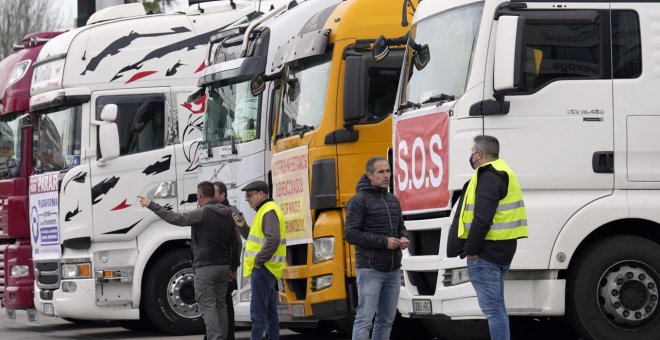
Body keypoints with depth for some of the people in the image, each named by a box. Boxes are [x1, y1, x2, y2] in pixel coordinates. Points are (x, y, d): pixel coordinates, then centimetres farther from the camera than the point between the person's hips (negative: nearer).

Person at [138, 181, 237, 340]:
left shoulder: (203, 213, -11)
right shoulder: (228, 214, 12)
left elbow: (175, 218, -16)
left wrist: (151, 205, -9)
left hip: (205, 267, -7)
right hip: (224, 266, 7)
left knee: (208, 306, -7)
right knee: (220, 305, 11)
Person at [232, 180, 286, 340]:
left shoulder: (269, 212, -14)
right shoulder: (265, 210, 19)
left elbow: (273, 239, -27)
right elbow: (258, 239, 22)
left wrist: (259, 260, -20)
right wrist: (243, 227, 8)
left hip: (263, 269, -11)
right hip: (267, 269, 11)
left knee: (258, 313, -12)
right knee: (270, 312, 15)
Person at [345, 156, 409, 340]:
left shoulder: (393, 200, 15)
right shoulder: (359, 200, -7)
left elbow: (401, 227, 24)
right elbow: (351, 234, -13)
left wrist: (404, 239, -1)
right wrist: (384, 242, -18)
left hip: (393, 270, 7)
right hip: (370, 270, -7)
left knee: (387, 319, 8)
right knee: (365, 319, -9)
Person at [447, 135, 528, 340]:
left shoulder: (488, 177, -15)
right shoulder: (502, 173, 18)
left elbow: (482, 219, -24)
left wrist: (470, 249, -18)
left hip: (486, 253, -11)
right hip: (502, 251, 11)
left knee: (492, 307, -10)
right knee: (496, 307, 17)